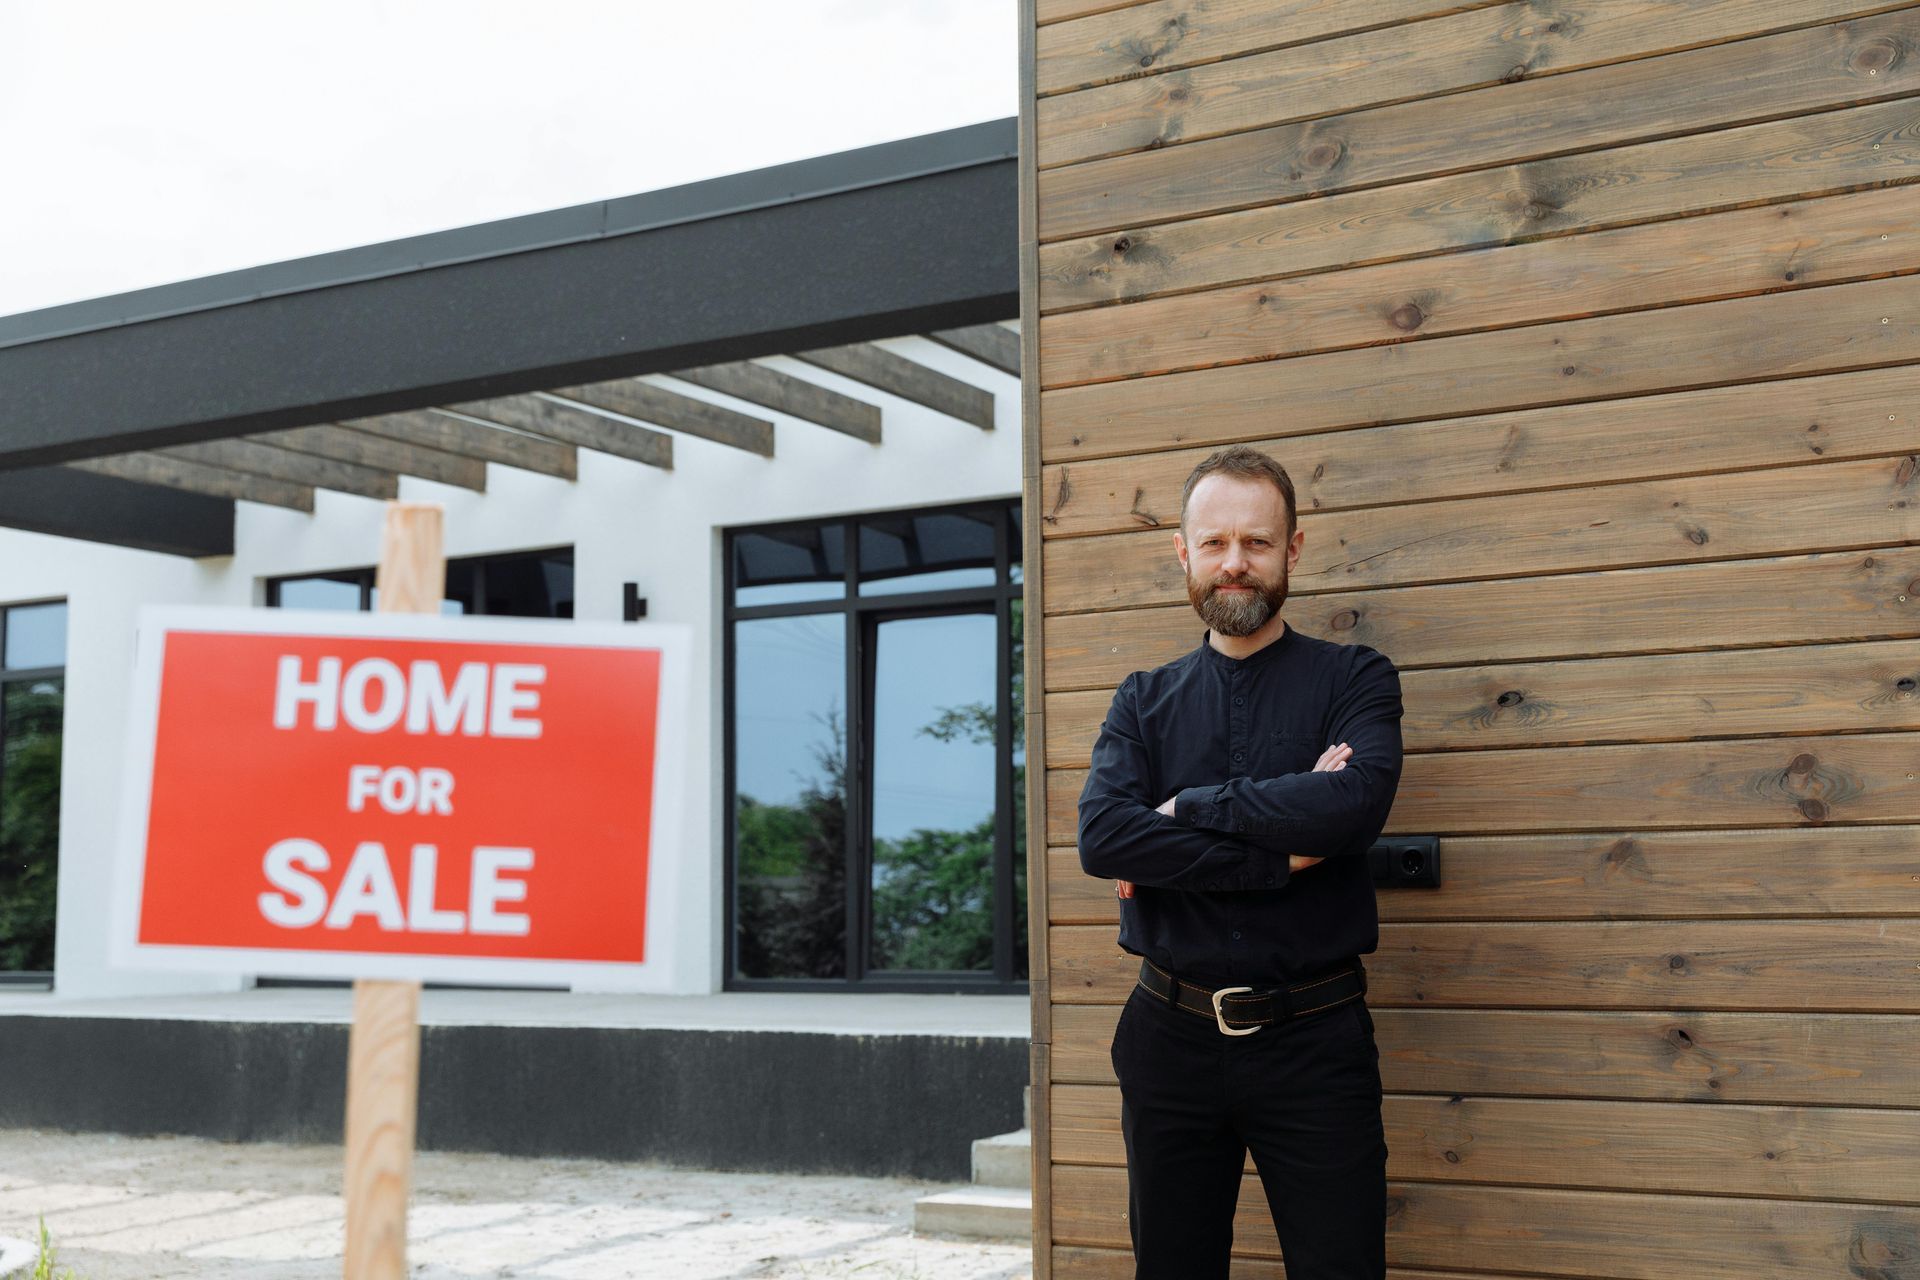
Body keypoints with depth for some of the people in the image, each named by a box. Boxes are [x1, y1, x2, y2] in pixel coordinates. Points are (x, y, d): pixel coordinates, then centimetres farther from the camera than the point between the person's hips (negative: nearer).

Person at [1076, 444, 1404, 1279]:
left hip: (1314, 1040, -2)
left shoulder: (1354, 680, 2)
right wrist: (1280, 857, -16)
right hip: (1171, 1036, 3)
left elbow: (1354, 804, -19)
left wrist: (1187, 809, -11)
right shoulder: (1144, 701, 8)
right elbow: (1102, 837, -11)